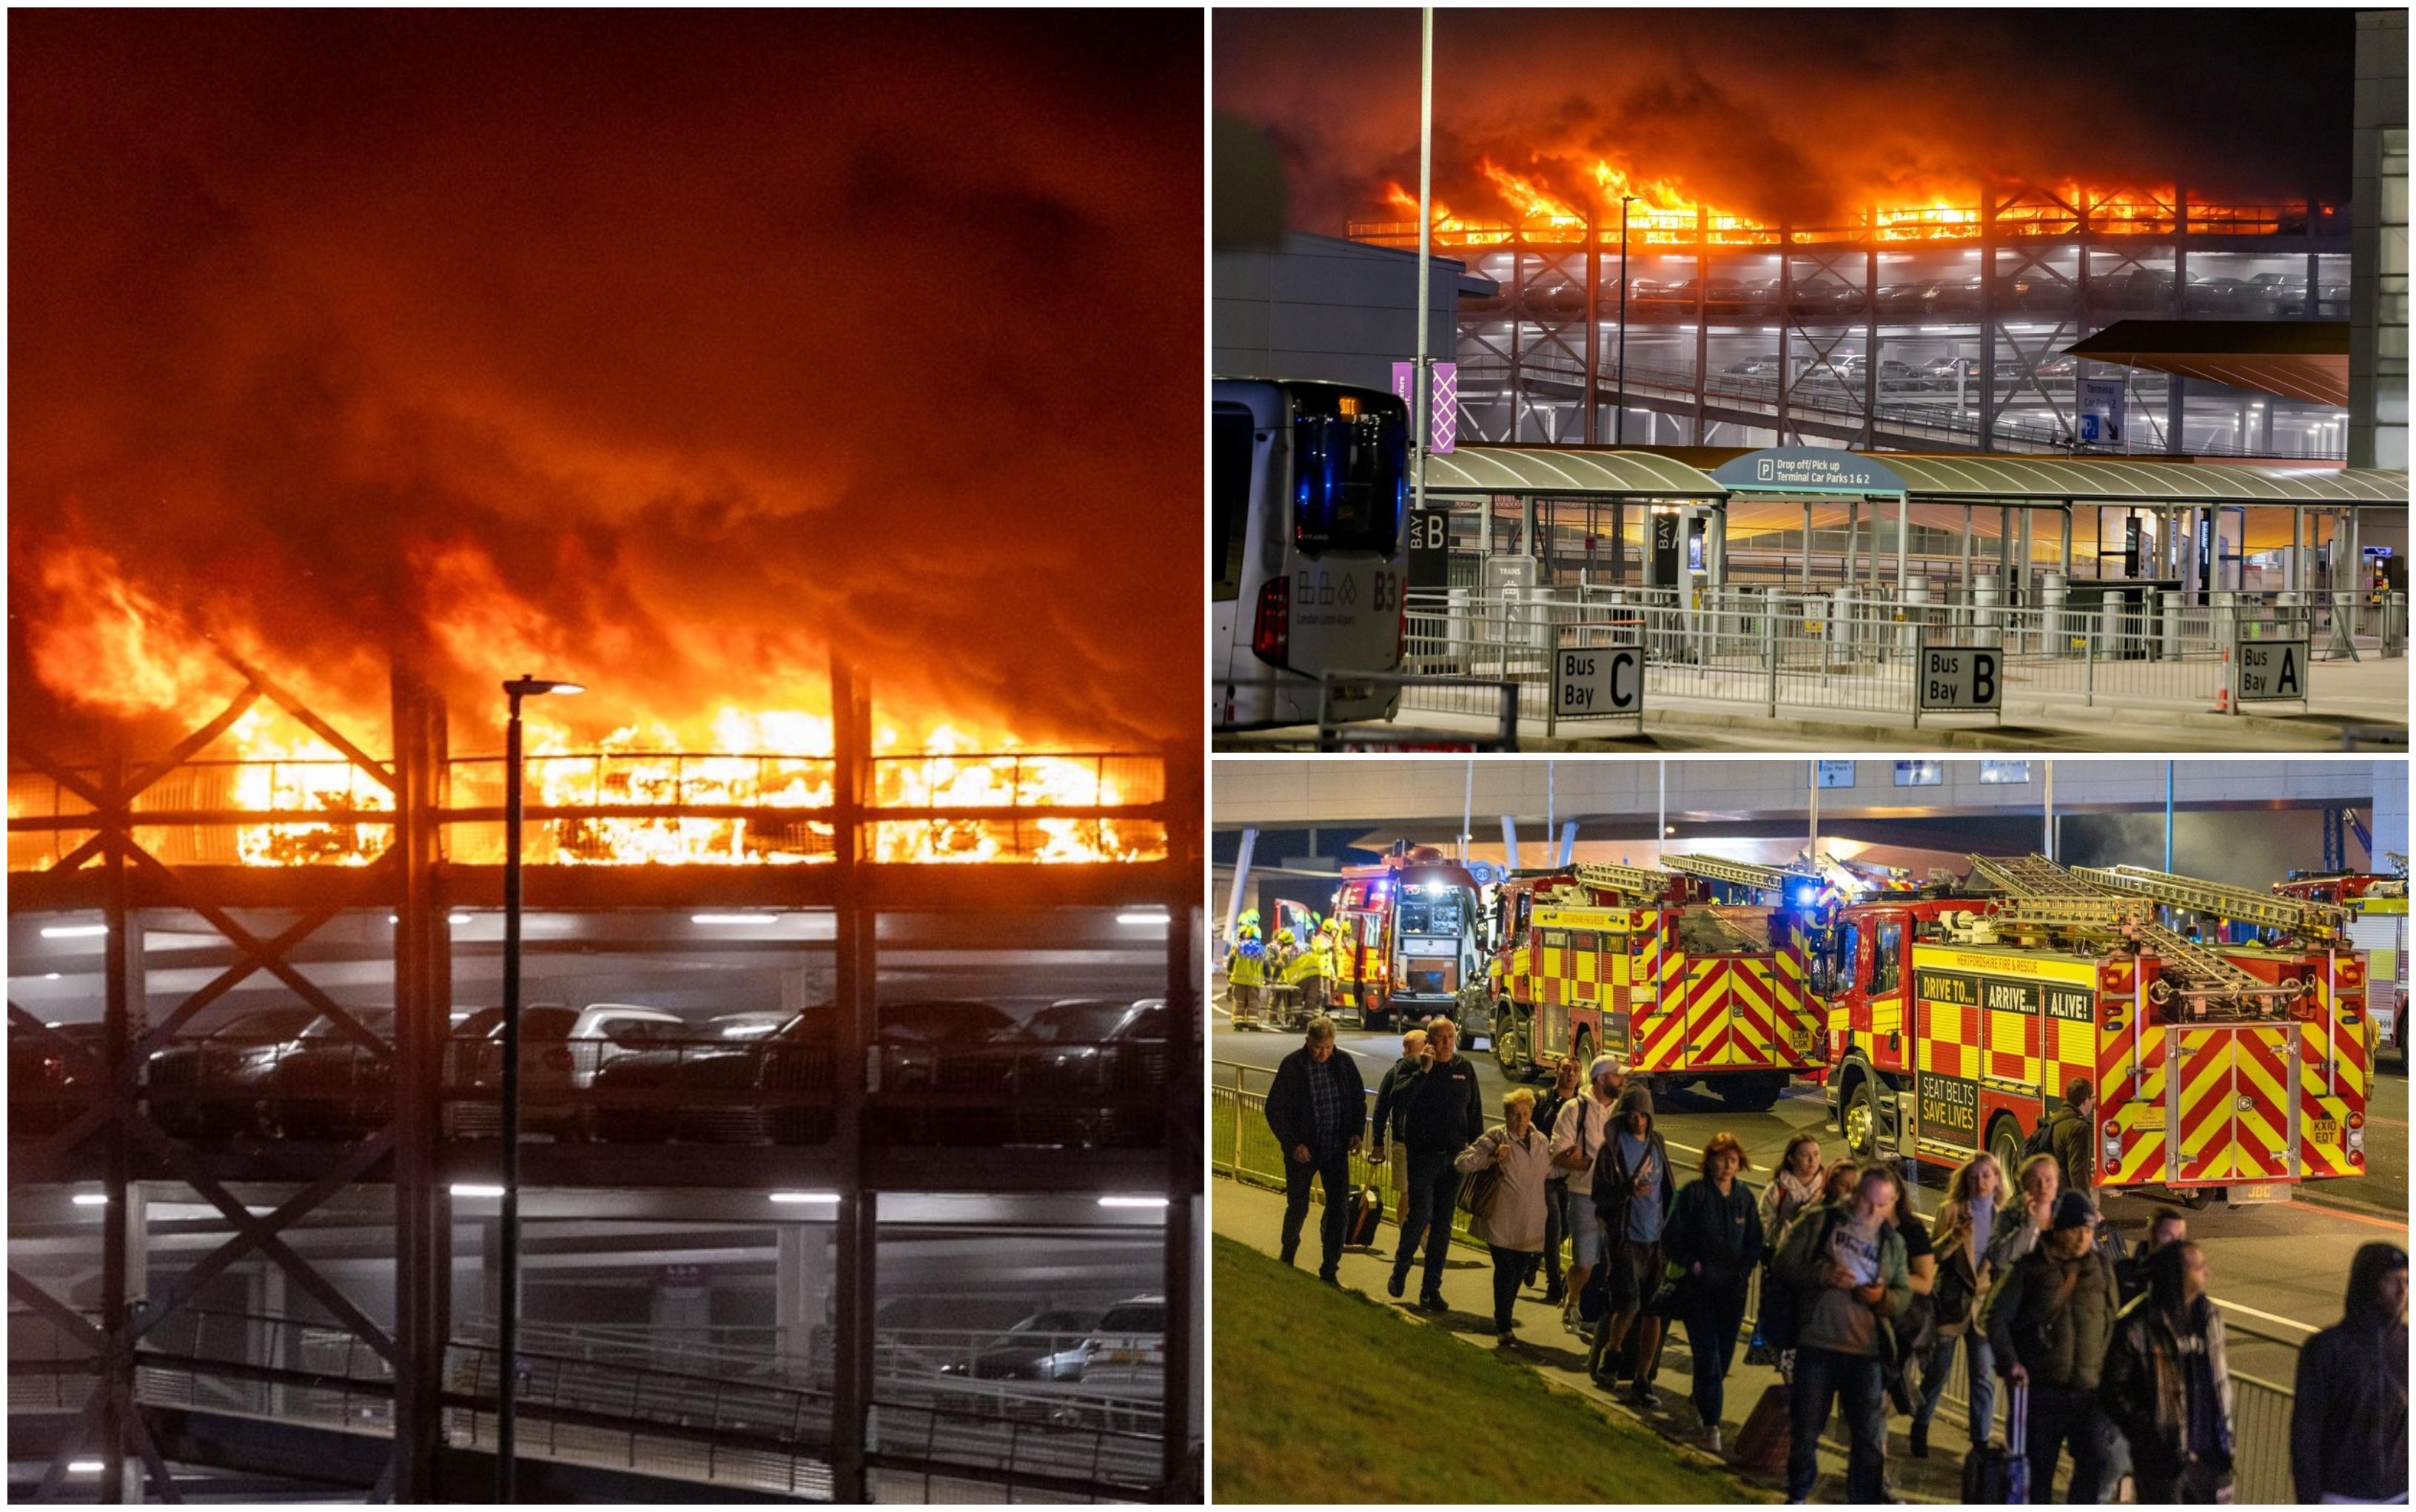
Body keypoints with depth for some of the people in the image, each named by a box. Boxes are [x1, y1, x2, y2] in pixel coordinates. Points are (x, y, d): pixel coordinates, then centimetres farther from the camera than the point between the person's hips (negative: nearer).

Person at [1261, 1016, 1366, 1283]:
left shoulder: (1344, 1064, -1)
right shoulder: (1292, 1066, -10)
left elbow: (1359, 1100, 12)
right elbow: (1275, 1109, -8)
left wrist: (1355, 1132, -3)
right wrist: (1293, 1144, -15)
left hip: (1336, 1148, 2)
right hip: (1302, 1150, -2)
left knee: (1340, 1209, -2)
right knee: (1298, 1208, 9)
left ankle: (1330, 1269, 8)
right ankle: (1288, 1251, 37)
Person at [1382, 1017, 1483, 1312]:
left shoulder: (1465, 1070, 7)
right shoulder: (1416, 1069, -3)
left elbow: (1475, 1113, 13)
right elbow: (1401, 1097, -21)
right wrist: (1424, 1070, -25)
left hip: (1453, 1157, 3)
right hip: (1422, 1156, -3)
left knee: (1442, 1224, 5)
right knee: (1419, 1216, -8)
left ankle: (1431, 1289, 11)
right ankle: (1400, 1269, 18)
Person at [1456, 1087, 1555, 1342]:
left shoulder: (1541, 1142, 10)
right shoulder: (1494, 1139, -6)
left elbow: (1549, 1171, 26)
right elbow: (1462, 1163, -11)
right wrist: (1492, 1159, -19)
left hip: (1530, 1223, 5)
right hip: (1502, 1222, -5)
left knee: (1519, 1272, 13)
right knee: (1505, 1271, -8)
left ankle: (1504, 1318, 31)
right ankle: (1503, 1326, 0)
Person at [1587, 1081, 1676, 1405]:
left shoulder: (1656, 1145, 11)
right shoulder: (1612, 1148, -4)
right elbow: (1600, 1194, -7)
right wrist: (1628, 1190, -24)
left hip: (1657, 1239, 5)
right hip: (1625, 1238, -5)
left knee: (1653, 1311, 2)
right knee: (1629, 1303, -17)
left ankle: (1643, 1380, 10)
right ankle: (1611, 1352, 12)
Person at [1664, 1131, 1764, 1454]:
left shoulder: (1744, 1197, 7)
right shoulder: (1694, 1193, -6)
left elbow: (1755, 1241, 16)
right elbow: (1672, 1238, -4)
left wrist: (1746, 1268, 2)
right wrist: (1691, 1264, -10)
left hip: (1733, 1288, 4)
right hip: (1699, 1288, -4)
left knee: (1724, 1354, 8)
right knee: (1708, 1355, -11)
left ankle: (1699, 1402, 34)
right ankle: (1711, 1425, -12)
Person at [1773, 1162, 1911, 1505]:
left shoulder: (1893, 1241, 12)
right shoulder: (1819, 1222, 2)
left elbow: (1905, 1294, 12)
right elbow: (1782, 1266, -2)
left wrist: (1883, 1297, -11)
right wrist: (1822, 1275, -18)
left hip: (1867, 1351, 2)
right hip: (1816, 1346, -2)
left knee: (1870, 1437, 2)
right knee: (1805, 1431, 8)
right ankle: (1797, 1500, 24)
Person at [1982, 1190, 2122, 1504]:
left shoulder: (2101, 1269, 9)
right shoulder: (2028, 1269, -2)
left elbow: (2113, 1321, 18)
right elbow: (1994, 1316, -4)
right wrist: (2009, 1362, -15)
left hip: (2089, 1389, 3)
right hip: (2041, 1388, -2)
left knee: (2094, 1461, -9)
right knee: (2037, 1467, 5)